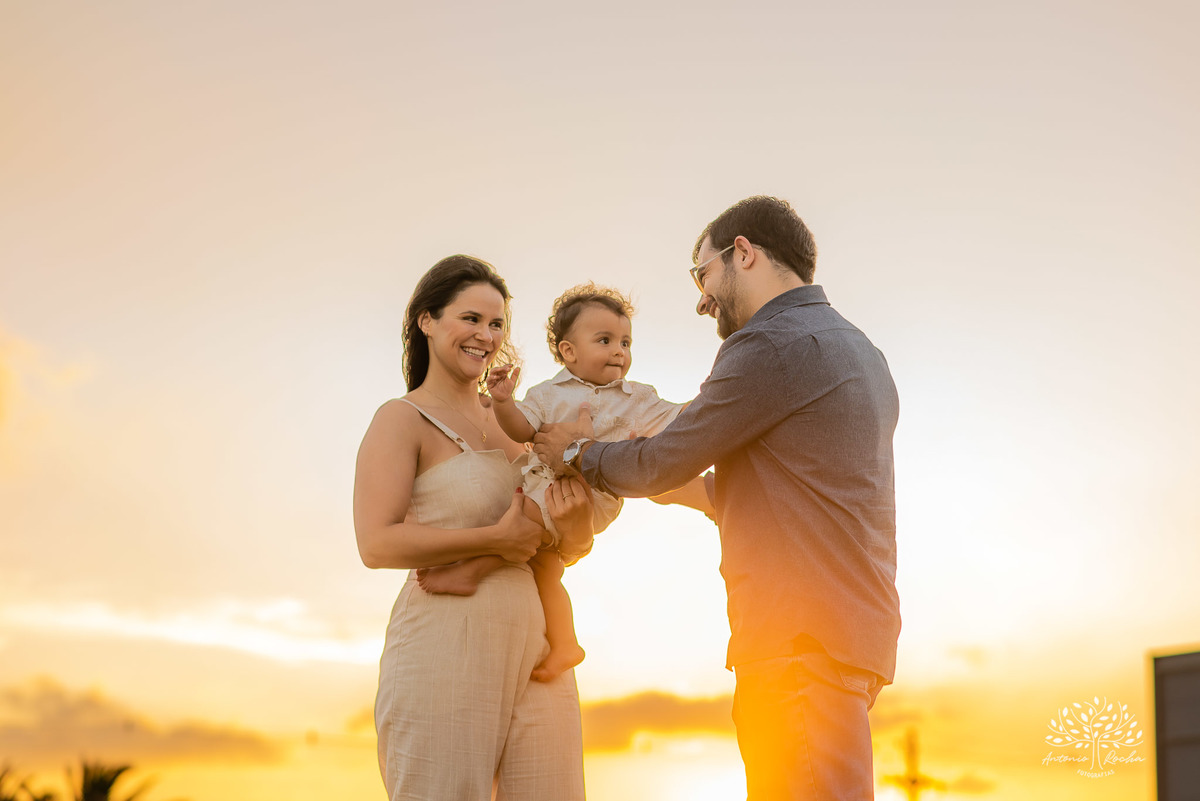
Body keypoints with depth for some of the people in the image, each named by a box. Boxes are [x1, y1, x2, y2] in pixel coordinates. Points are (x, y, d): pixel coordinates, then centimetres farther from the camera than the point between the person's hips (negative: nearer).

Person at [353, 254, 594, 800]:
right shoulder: (403, 419, -2)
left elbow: (573, 549, 19)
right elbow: (378, 544, -15)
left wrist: (577, 525, -5)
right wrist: (497, 538, -15)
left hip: (537, 652, 6)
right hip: (445, 651, -6)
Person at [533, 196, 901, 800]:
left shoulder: (770, 345, -10)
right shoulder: (861, 353, 20)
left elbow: (658, 466, -4)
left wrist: (579, 452, 14)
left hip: (804, 641, -10)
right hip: (858, 631, 10)